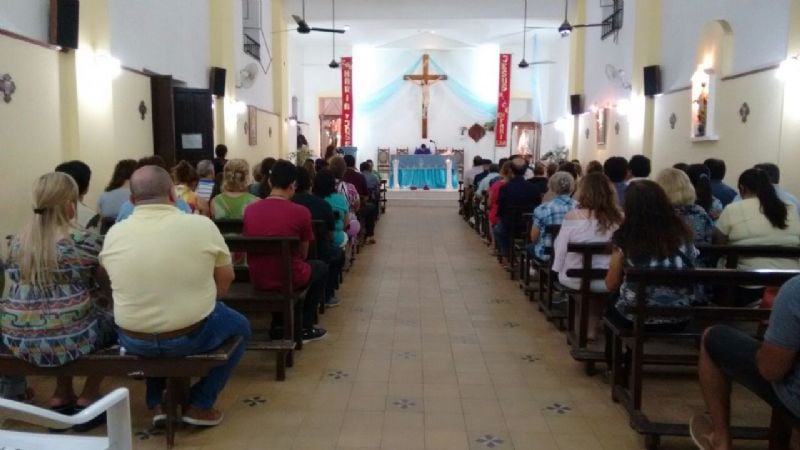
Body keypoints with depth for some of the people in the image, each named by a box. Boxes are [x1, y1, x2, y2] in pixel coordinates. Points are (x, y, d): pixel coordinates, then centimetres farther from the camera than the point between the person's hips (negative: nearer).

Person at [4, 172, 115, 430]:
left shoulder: (16, 242, 6)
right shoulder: (85, 241, -10)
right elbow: (107, 286, 1)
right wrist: (94, 297, 24)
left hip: (19, 341, 6)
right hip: (67, 338, -5)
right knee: (113, 321, 22)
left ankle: (61, 397, 32)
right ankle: (87, 400, 22)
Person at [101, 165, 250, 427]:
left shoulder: (114, 234, -5)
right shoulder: (202, 225, -14)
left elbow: (115, 283, 12)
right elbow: (226, 279, -1)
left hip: (133, 341, 4)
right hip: (191, 336, -3)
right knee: (240, 326, 25)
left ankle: (157, 403, 32)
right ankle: (199, 405, 21)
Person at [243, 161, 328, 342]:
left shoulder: (250, 210, -4)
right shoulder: (301, 212, -14)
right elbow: (303, 254, -1)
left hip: (258, 280, 4)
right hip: (290, 279, -4)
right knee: (321, 267, 26)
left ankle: (278, 325, 39)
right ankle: (305, 328, 24)